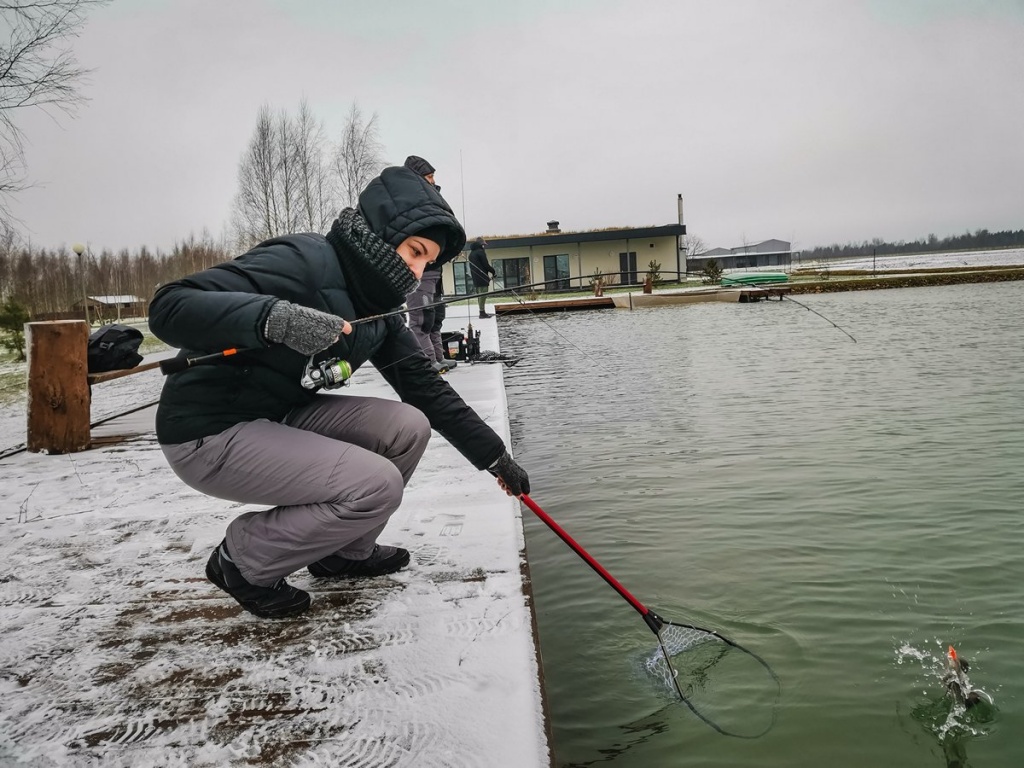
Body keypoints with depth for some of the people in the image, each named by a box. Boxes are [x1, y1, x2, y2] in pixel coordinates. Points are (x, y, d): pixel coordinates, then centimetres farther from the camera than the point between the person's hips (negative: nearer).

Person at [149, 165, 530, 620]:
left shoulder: (378, 308, 4)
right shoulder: (303, 262, -23)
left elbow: (426, 387, 8)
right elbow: (168, 308, -30)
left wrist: (493, 454, 6)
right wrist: (274, 318, -46)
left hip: (280, 419, 9)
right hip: (209, 433, -8)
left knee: (408, 426, -4)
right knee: (377, 486, -20)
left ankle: (345, 553, 15)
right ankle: (243, 561, 2)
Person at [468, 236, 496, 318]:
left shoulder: (471, 253, 18)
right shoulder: (480, 252, -10)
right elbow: (486, 265, -13)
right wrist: (493, 271, 2)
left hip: (475, 277, 9)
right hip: (482, 277, -9)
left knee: (479, 294, 11)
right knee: (483, 294, -9)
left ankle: (482, 311, 16)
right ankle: (482, 312, -11)